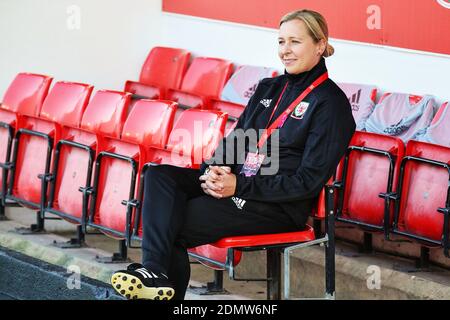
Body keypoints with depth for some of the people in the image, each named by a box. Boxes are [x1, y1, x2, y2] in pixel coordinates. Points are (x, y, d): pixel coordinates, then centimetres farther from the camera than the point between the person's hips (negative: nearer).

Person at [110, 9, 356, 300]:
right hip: (235, 182, 8)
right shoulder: (269, 88, 17)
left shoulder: (332, 104, -7)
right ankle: (155, 271, -32)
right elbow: (235, 139, 18)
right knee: (160, 175, -18)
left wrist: (239, 186, -19)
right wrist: (216, 170, -7)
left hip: (279, 207, -8)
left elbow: (308, 181, -13)